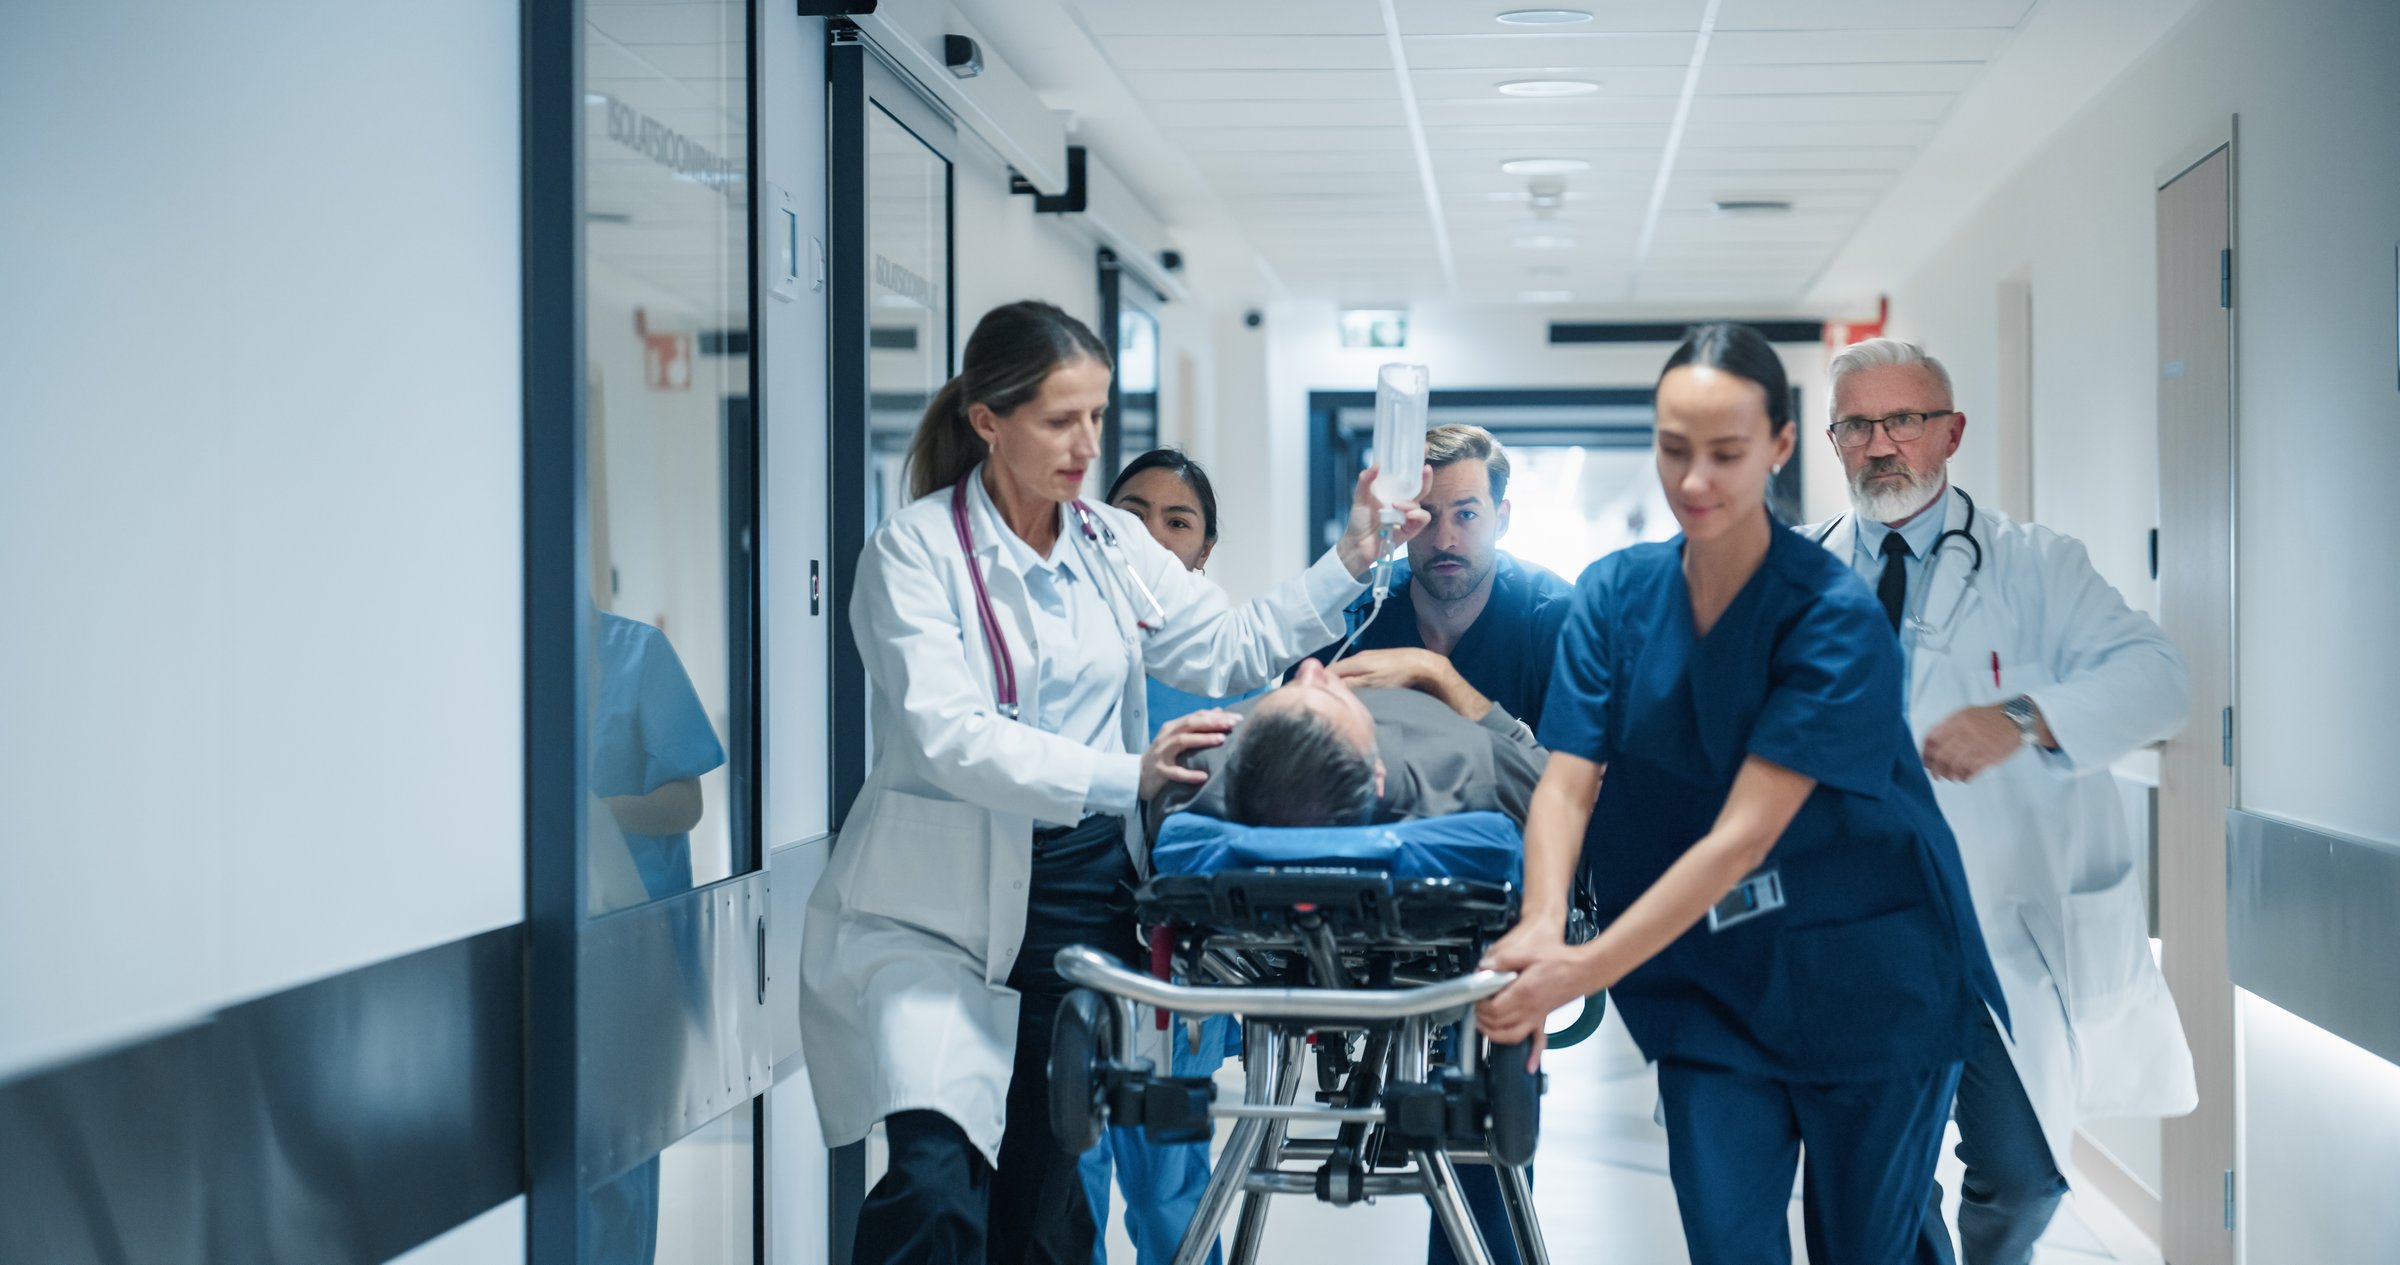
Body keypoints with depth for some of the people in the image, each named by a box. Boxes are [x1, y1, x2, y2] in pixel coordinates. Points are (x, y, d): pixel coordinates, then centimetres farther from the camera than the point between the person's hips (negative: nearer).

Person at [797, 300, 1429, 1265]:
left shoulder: (1115, 545, 11)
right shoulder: (913, 550, -8)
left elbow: (1231, 648, 15)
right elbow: (949, 735, -21)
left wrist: (1350, 561, 4)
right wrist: (1125, 776, -32)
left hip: (1081, 910, 6)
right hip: (941, 914, -5)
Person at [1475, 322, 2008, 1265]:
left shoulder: (1837, 618, -18)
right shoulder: (1616, 594, -3)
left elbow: (1743, 836, -25)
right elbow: (1566, 782, -10)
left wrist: (1587, 969, -33)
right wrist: (1542, 924, -31)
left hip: (1868, 989, -3)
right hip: (1708, 986, 3)